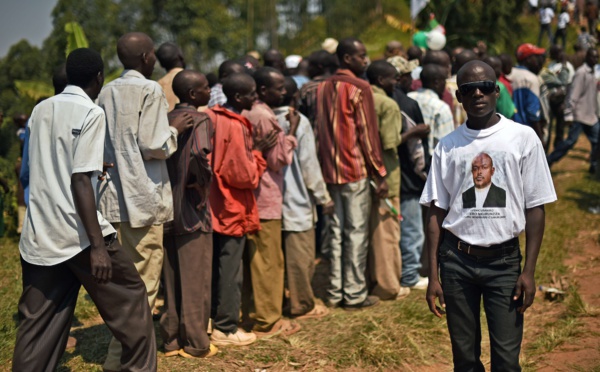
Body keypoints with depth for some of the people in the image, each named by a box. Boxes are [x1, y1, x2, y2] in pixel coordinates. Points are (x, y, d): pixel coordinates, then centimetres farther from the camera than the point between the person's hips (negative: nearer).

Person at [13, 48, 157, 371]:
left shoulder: (40, 111, 13)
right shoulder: (91, 113, -8)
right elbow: (80, 180, -16)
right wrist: (97, 244, -17)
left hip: (38, 235, 7)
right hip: (77, 234, -7)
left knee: (36, 324, 10)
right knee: (130, 302, 10)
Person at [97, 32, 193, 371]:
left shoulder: (107, 92, 11)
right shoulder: (150, 90, -10)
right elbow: (153, 146, -16)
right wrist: (175, 130, 0)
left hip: (115, 194, 7)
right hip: (143, 197, -7)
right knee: (143, 284, 1)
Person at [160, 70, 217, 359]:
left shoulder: (166, 120, 10)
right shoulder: (200, 120, -11)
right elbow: (198, 154, -30)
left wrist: (171, 179, 10)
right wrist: (205, 179, -15)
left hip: (167, 209, 7)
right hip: (192, 209, -7)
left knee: (172, 279, 13)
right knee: (195, 279, 2)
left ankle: (171, 339, 20)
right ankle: (195, 343, 10)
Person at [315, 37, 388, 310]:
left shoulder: (323, 88, 11)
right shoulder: (359, 88, -10)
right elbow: (367, 134, -11)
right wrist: (380, 174, -6)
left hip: (330, 171, 7)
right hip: (355, 170, -7)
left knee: (336, 231, 11)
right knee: (356, 232, -1)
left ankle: (335, 292, 16)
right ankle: (355, 294, 4)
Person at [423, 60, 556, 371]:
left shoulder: (523, 138, -2)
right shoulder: (447, 146, 4)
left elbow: (535, 208, -1)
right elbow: (436, 213, 5)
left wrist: (529, 271, -6)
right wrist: (433, 276, 2)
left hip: (504, 260, -2)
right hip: (456, 259, 2)